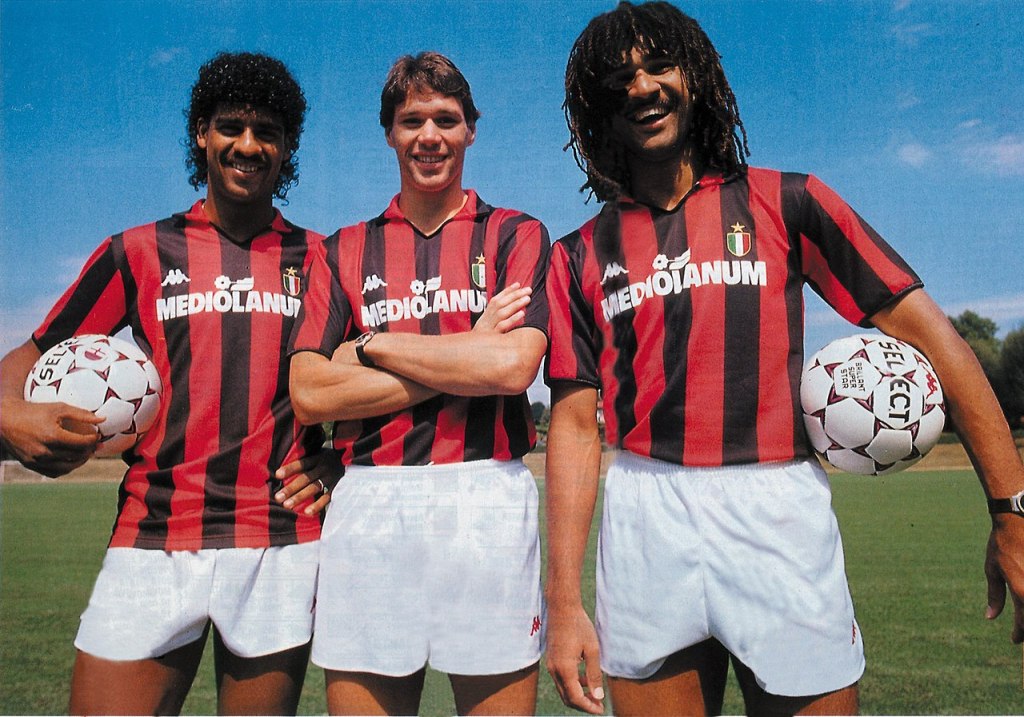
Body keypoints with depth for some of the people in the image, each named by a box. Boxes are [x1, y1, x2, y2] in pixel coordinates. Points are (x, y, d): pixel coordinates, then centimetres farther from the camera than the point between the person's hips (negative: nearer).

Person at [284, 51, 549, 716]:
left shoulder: (517, 235, 7)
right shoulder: (345, 250, 13)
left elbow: (513, 366, -10)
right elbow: (308, 395, 0)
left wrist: (371, 346, -2)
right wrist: (467, 358, -6)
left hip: (488, 502, -1)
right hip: (369, 505, 2)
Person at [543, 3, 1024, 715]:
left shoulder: (783, 203, 4)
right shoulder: (580, 257, 7)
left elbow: (927, 332, 0)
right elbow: (576, 425, 3)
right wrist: (563, 599, -2)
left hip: (782, 519, -1)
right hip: (645, 523, 2)